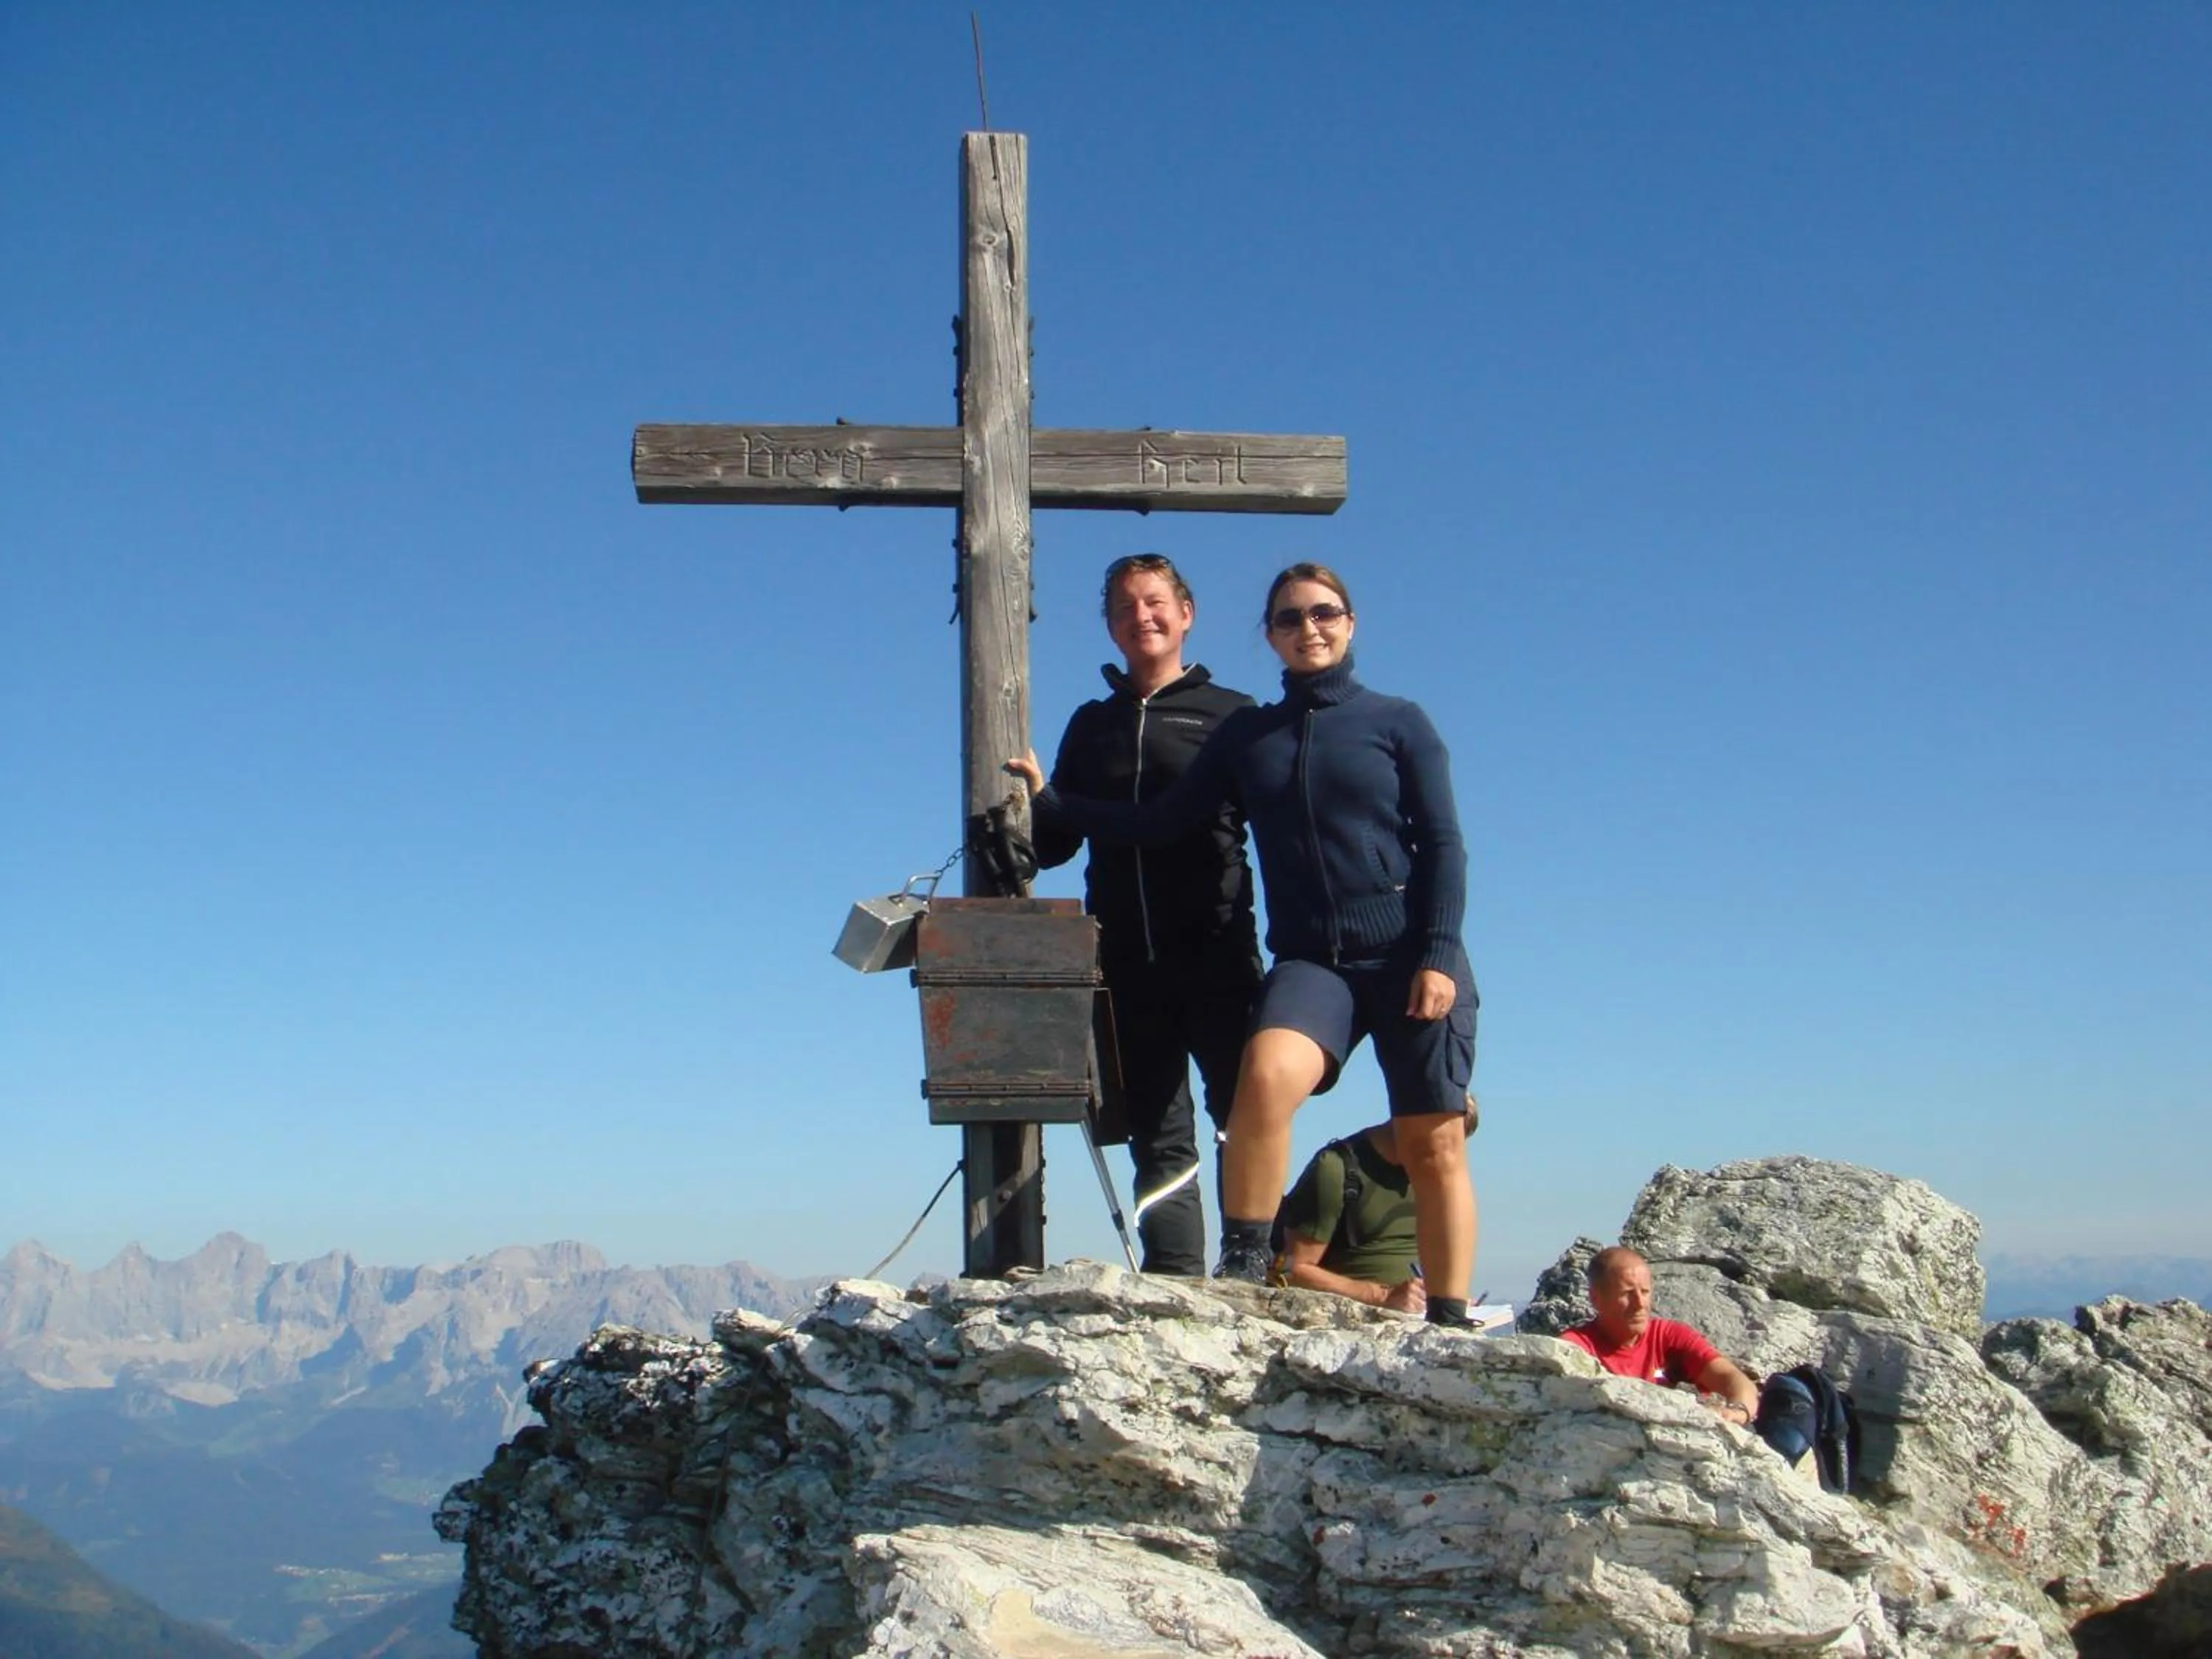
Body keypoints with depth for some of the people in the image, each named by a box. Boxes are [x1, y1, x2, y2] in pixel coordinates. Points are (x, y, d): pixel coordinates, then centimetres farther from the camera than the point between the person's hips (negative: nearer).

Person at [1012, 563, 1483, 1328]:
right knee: (1266, 1074, -29)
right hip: (1309, 958, 1)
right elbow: (1160, 822, 14)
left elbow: (1443, 844, 1)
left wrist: (1438, 957, -9)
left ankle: (1449, 1320, 10)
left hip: (1408, 952, -1)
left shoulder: (1398, 721, 6)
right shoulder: (1245, 733, 15)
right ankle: (1240, 1267, -19)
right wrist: (1051, 800, 11)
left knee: (1433, 1144, -2)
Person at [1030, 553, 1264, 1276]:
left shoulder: (1231, 715, 7)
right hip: (1125, 965, 4)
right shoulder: (1092, 724, 18)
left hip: (1217, 955, -3)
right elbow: (1055, 843, 19)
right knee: (1159, 1143, 5)